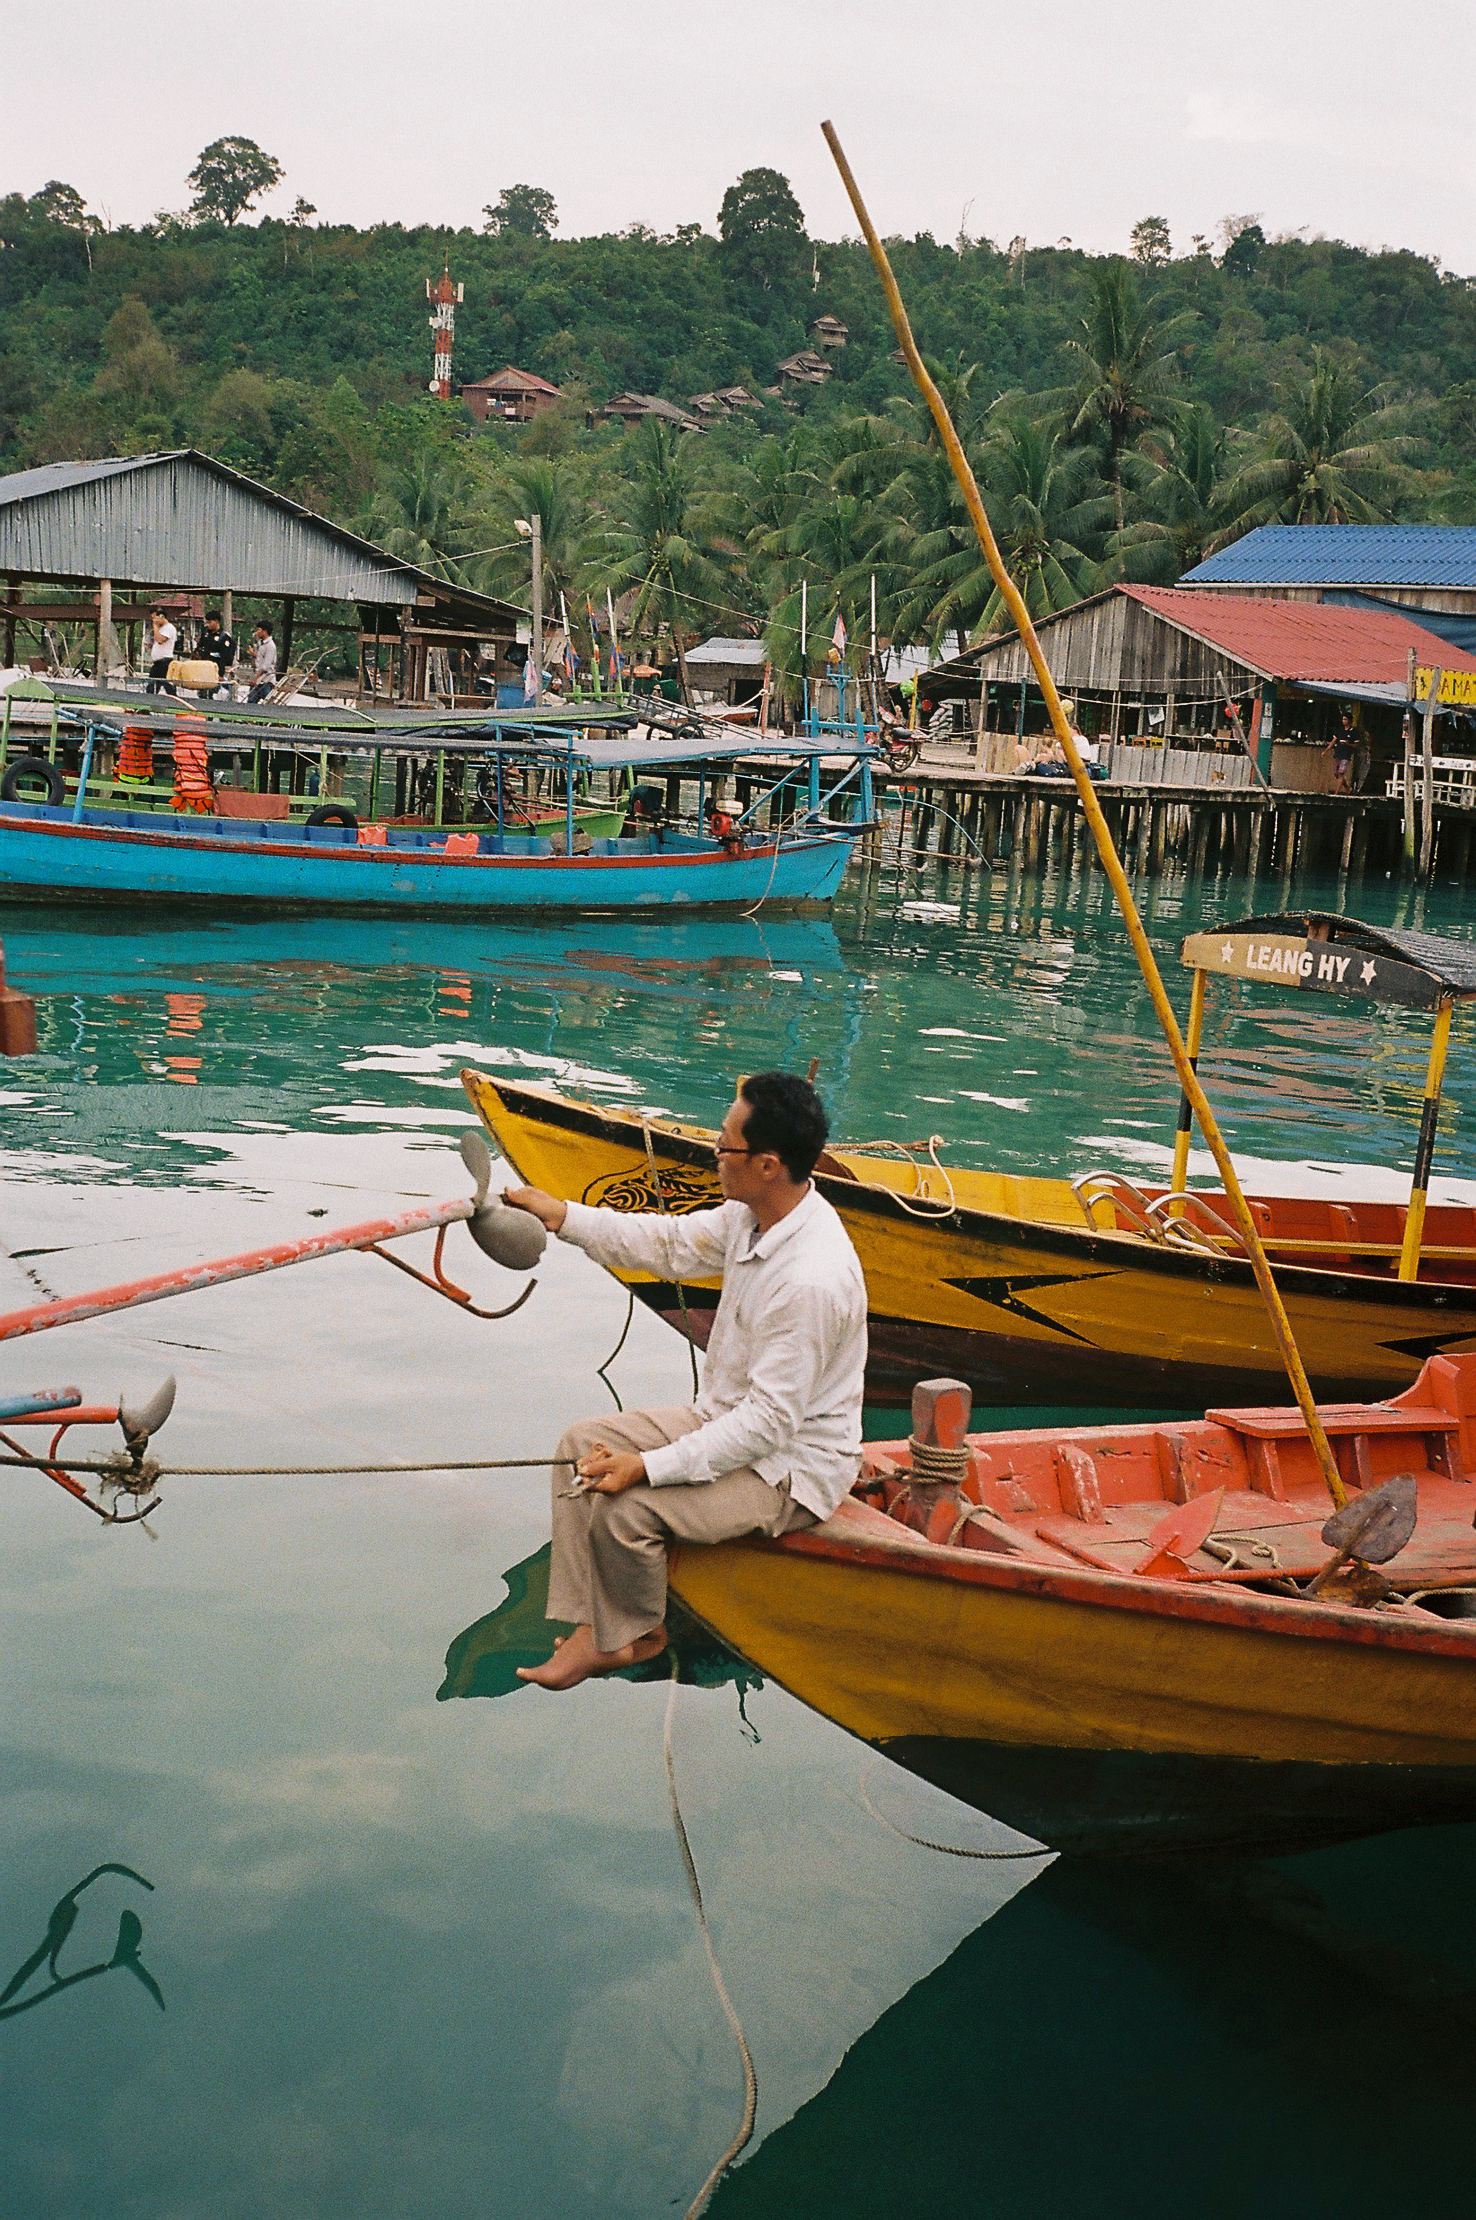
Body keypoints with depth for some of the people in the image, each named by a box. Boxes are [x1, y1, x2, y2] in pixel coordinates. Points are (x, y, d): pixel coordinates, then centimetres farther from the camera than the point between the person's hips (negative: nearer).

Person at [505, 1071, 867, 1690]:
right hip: (727, 1418, 10)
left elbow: (769, 1420, -31)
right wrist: (562, 1216, 7)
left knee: (624, 1508, -22)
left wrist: (648, 1467, -28)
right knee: (584, 1443, 2)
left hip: (792, 1469, -10)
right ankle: (597, 1629, 3)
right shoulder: (752, 1215, -5)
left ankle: (638, 1635, 8)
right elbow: (670, 1244, 12)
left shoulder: (812, 1279, -33)